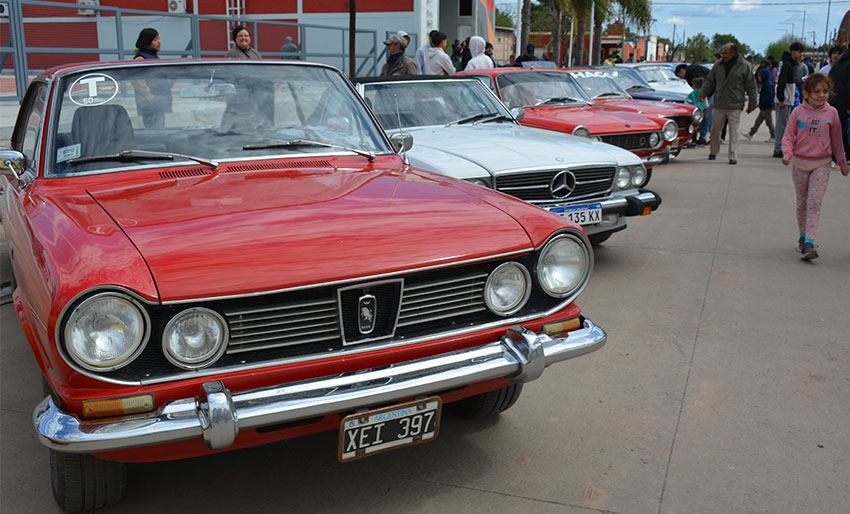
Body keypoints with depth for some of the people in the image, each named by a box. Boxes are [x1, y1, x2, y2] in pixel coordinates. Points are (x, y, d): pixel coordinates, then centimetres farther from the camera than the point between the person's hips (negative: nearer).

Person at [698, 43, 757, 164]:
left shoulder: (745, 66, 1)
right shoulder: (718, 65, 9)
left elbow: (751, 86, 4)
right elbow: (709, 82, 16)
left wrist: (752, 102, 2)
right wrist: (702, 94, 3)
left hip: (735, 106, -3)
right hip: (718, 105, 3)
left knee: (733, 131, -4)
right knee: (715, 130, 6)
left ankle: (733, 156, -1)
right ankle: (713, 152, 25)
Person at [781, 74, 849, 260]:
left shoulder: (831, 112, 0)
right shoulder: (798, 112, -3)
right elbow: (788, 136, 1)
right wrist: (787, 153, -18)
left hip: (821, 164, -1)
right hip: (800, 162, 1)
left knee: (814, 202, -11)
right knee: (802, 202, 10)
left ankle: (809, 243, -16)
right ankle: (802, 237, 26)